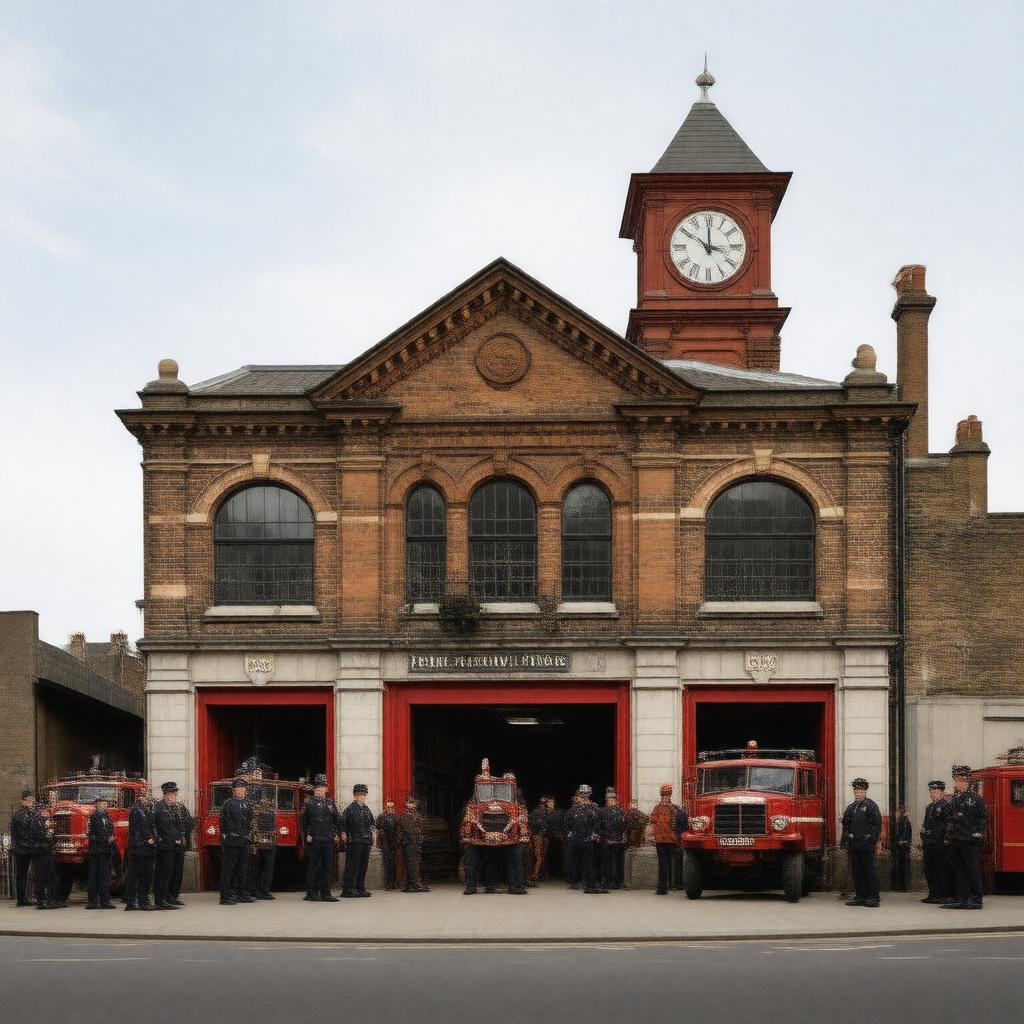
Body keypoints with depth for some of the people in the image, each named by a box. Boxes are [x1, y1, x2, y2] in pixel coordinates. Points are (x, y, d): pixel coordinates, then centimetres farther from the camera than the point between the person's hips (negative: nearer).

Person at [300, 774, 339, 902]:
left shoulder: (330, 803, 12)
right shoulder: (309, 803, 0)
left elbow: (337, 819, 18)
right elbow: (303, 820, 0)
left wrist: (335, 834, 9)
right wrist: (306, 835, -7)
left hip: (329, 840, 4)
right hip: (314, 840, -4)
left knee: (328, 867, 5)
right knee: (313, 867, -2)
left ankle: (325, 893, 11)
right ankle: (311, 893, 2)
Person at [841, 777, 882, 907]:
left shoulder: (871, 805, -2)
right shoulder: (850, 808, 17)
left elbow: (877, 824, -7)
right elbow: (845, 826, 20)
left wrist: (873, 841, -13)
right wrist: (846, 842, 10)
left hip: (867, 845, -7)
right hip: (854, 845, 7)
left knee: (870, 871, -3)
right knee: (856, 872, 8)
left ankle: (874, 898, -1)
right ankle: (860, 896, 14)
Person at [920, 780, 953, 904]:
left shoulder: (945, 806, -7)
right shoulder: (929, 807, 18)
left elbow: (948, 824, -13)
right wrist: (923, 843, 18)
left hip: (940, 844, -8)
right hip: (928, 845, 8)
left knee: (942, 870, -5)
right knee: (929, 870, 10)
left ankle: (946, 895, -1)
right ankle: (933, 894, 17)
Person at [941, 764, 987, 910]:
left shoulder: (976, 798, -2)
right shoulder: (953, 800, 15)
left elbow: (983, 818, -4)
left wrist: (978, 834, -10)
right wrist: (948, 836, 13)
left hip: (970, 842, -7)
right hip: (955, 841, 7)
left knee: (973, 870, -3)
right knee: (958, 870, 8)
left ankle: (976, 900, 0)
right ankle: (961, 899, 12)